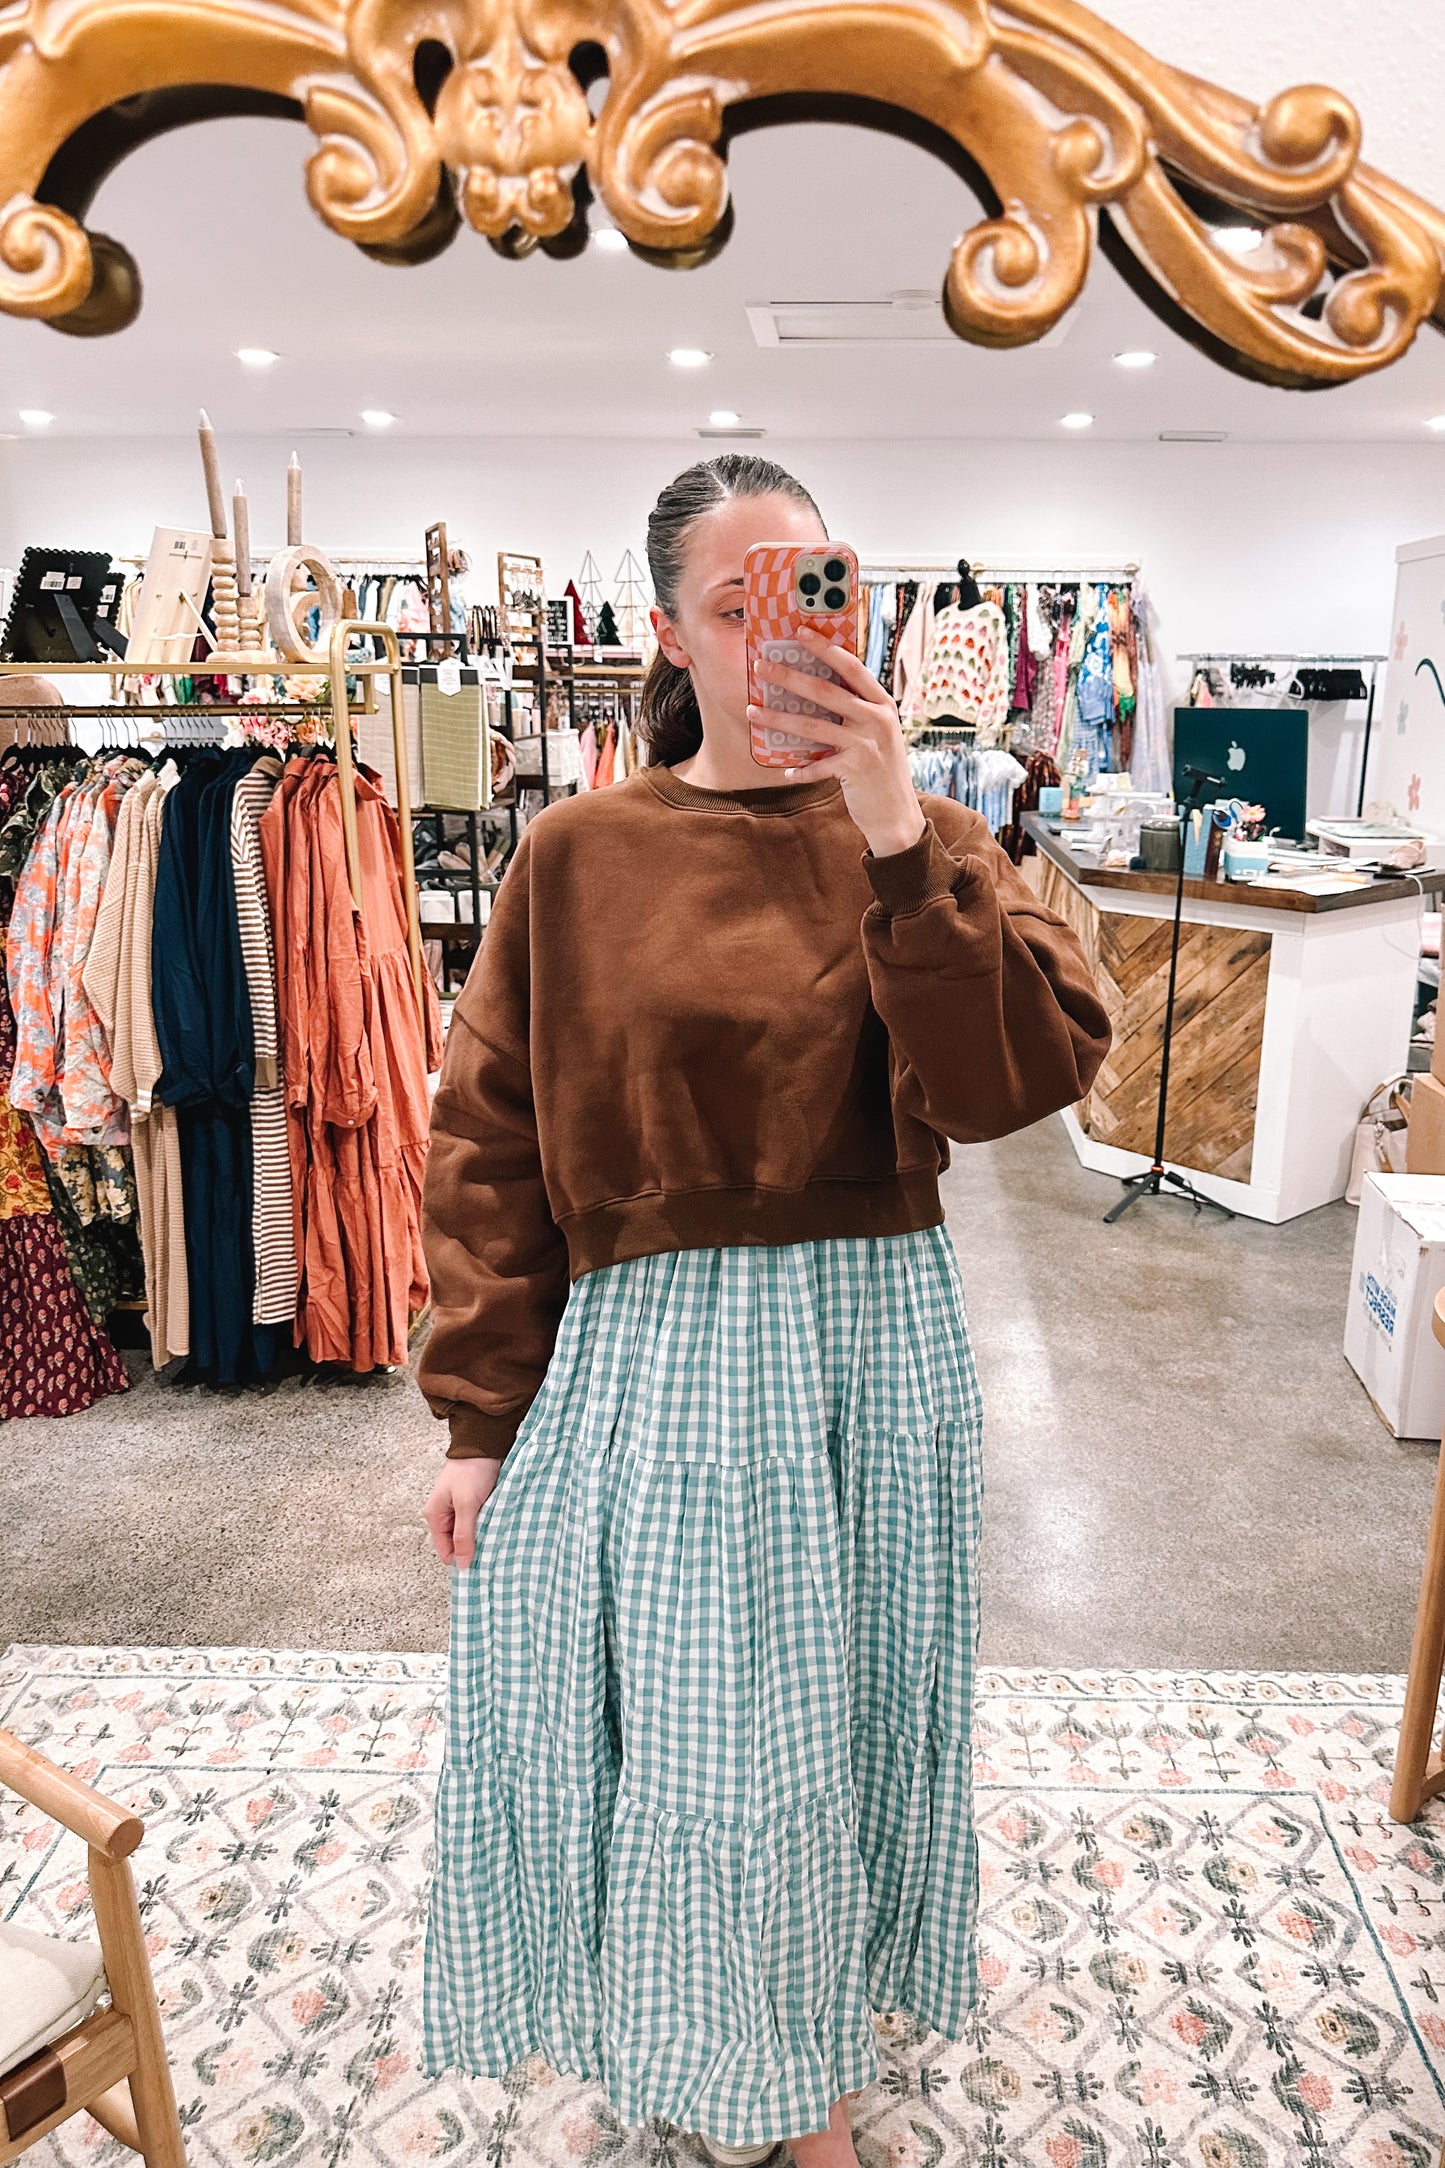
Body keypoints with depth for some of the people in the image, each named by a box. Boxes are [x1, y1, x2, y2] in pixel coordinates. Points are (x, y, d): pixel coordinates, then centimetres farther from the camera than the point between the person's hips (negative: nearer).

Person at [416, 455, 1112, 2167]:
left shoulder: (920, 841, -2)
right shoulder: (575, 853, -2)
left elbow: (1024, 1076, -15)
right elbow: (488, 1145, -1)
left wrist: (897, 841, -23)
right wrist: (479, 1415, -2)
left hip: (868, 1349, 1)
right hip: (633, 1353, 0)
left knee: (829, 1726, 18)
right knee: (662, 1740, 14)